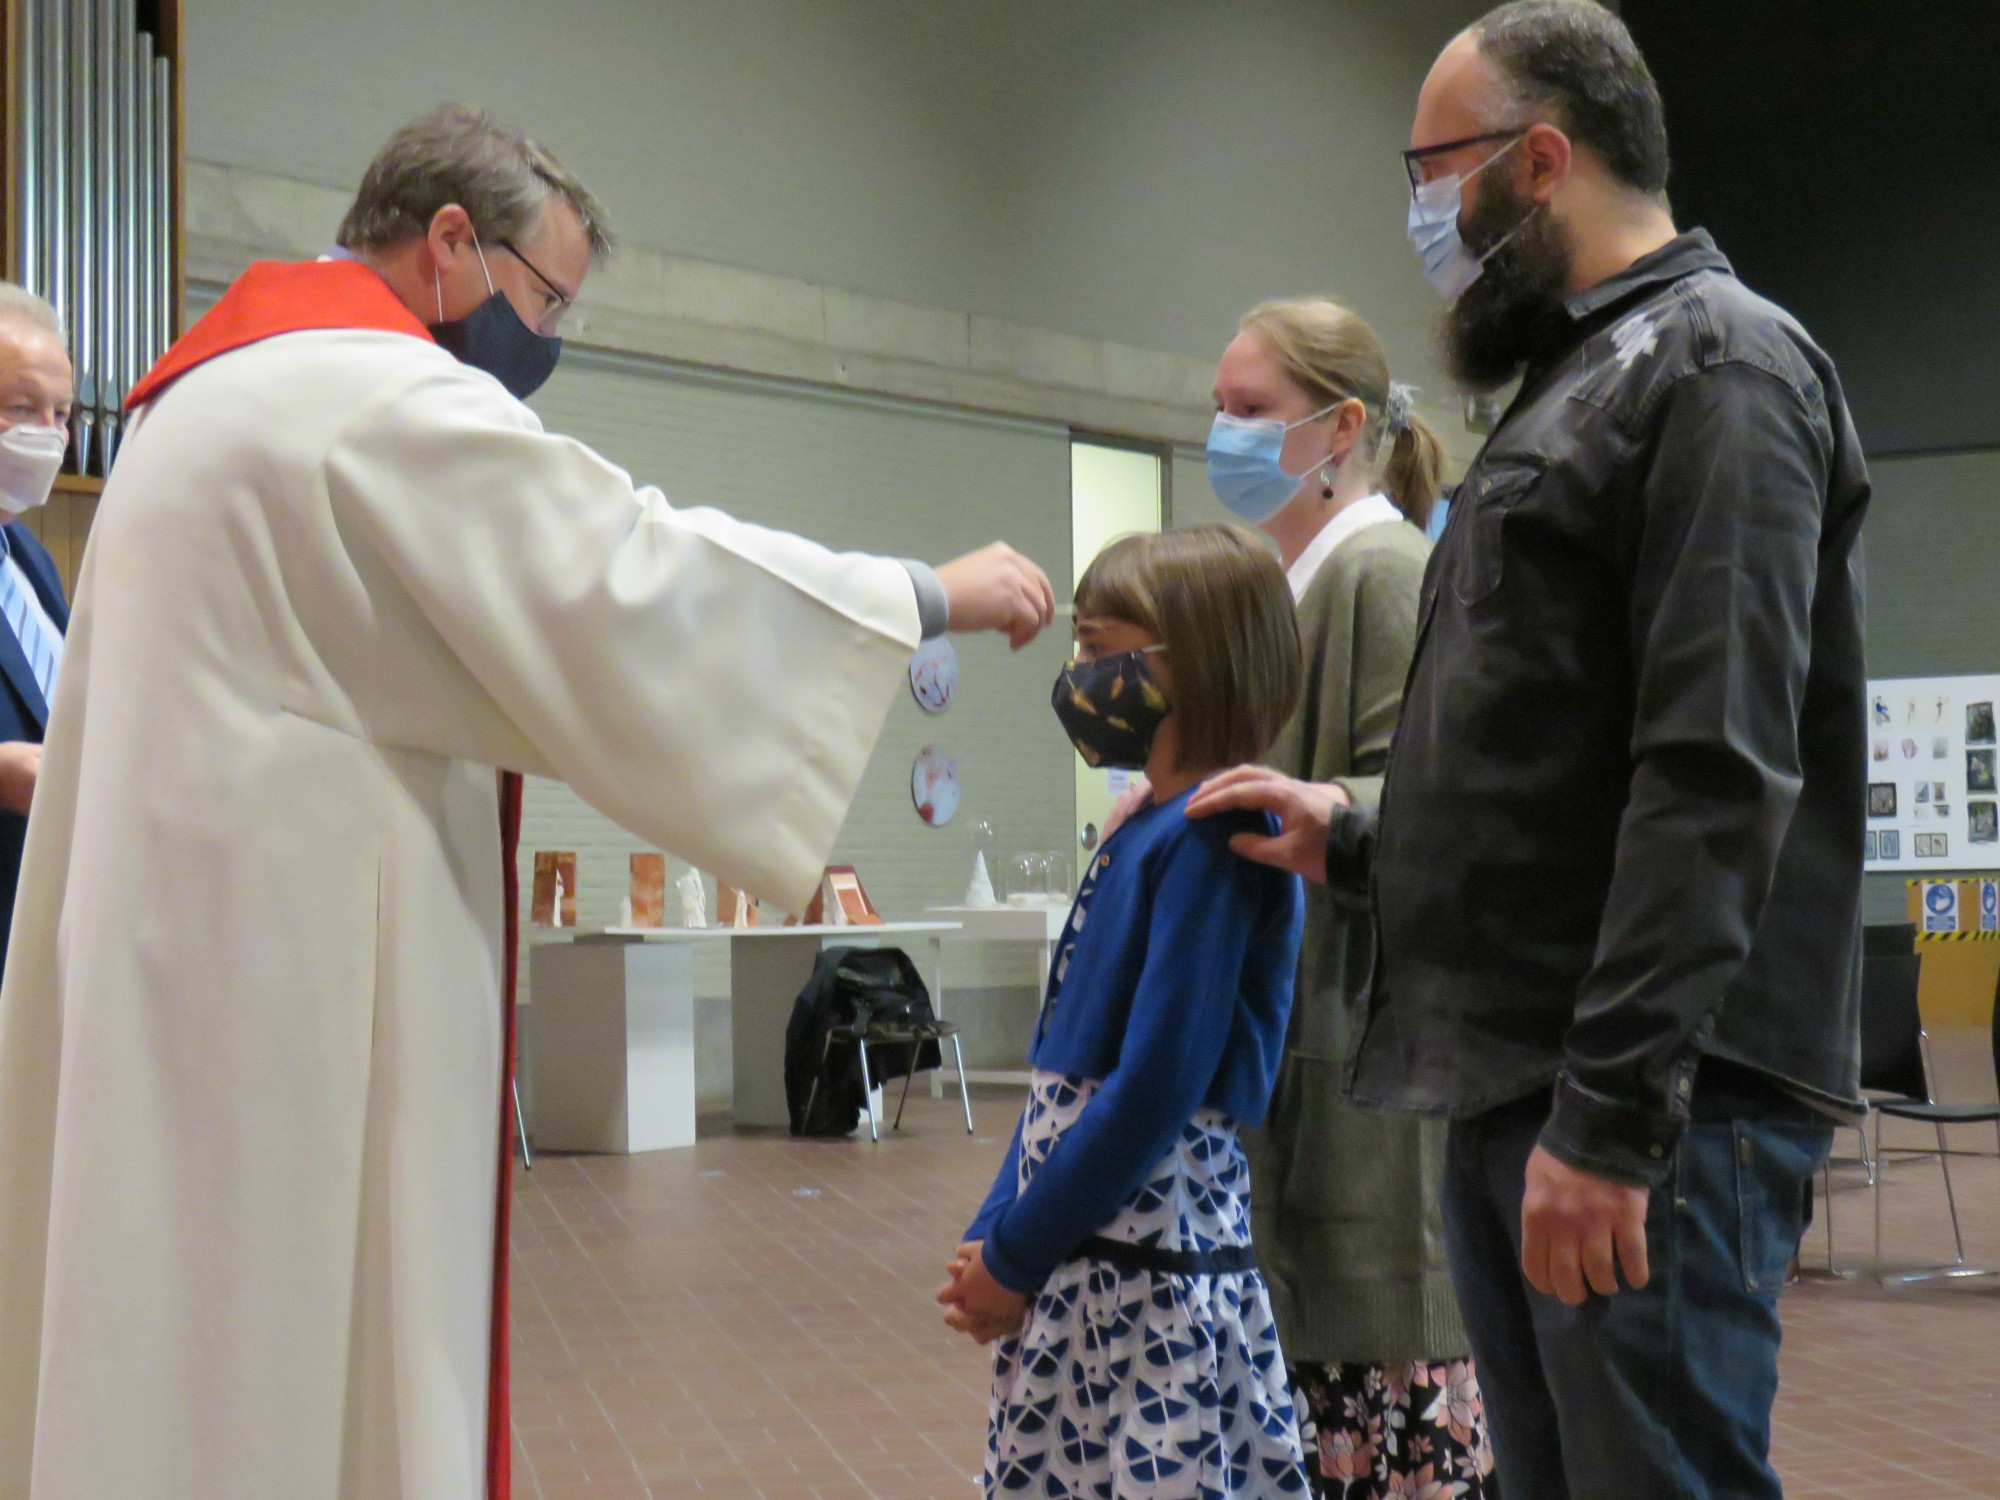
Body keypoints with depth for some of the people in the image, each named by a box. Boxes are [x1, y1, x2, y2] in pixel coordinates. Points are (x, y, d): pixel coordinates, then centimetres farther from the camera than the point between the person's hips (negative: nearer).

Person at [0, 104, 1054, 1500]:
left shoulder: (229, 392, 20)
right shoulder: (377, 396, -13)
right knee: (318, 1384, -6)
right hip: (289, 991, -10)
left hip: (181, 969, 10)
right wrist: (928, 594, -9)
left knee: (196, 1374, 11)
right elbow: (637, 578, -18)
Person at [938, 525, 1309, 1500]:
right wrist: (989, 1240, 8)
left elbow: (1157, 1087, -20)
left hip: (1153, 1268, -8)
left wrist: (1013, 1253, -13)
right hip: (1074, 1267, 8)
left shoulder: (1216, 836, -14)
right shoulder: (1139, 835, 13)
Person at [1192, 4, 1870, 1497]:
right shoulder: (1579, 382, 22)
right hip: (1512, 1090, 9)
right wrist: (1355, 838, 20)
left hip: (1652, 1098, -9)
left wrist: (1615, 1111, -23)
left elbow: (1716, 775, -18)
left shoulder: (1717, 363, -7)